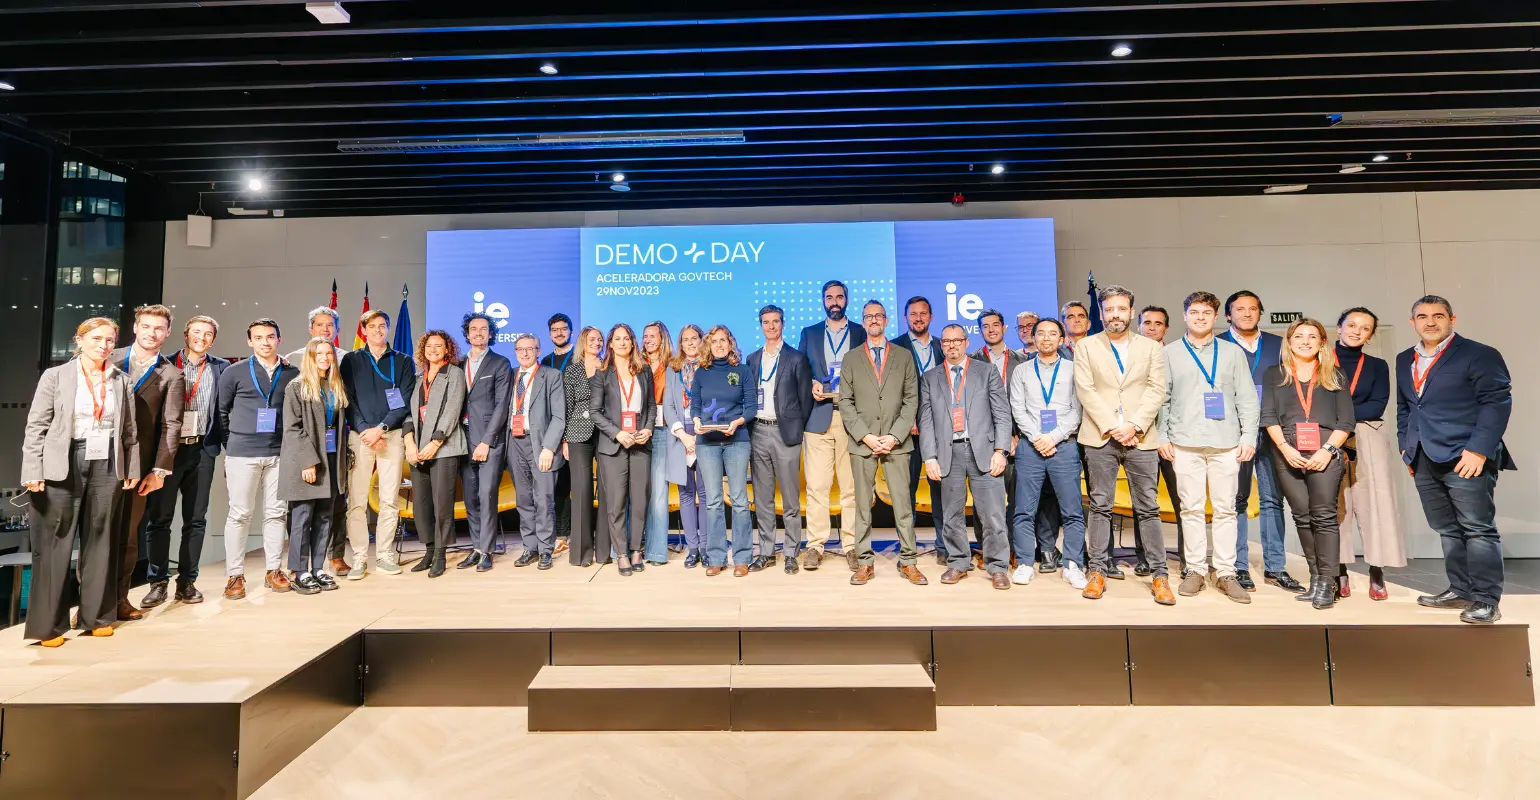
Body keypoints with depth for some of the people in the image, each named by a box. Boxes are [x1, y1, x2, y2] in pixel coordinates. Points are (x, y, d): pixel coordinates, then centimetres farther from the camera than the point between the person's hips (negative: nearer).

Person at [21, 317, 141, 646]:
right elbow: (36, 427, -2)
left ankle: (97, 615, 17)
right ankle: (48, 623, 11)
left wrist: (133, 468, 7)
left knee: (99, 540, 8)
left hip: (107, 467, 3)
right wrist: (33, 472, -9)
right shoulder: (55, 376, 1)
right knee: (55, 544, 2)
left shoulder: (122, 381, 9)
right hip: (61, 467, -2)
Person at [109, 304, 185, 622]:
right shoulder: (110, 360, 6)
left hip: (138, 463, -1)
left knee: (127, 533, 5)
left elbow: (171, 425, 0)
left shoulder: (171, 375, 3)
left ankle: (119, 597, 14)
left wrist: (159, 470, -6)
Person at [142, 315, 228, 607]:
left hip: (202, 450, 1)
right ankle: (158, 583, 12)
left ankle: (187, 582, 13)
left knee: (195, 519, 5)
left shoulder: (221, 368, 7)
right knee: (158, 518, 3)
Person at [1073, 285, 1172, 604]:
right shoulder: (1086, 346, 8)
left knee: (1148, 508, 2)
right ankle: (1097, 571, 10)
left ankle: (1159, 575, 10)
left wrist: (1134, 425, -12)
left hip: (1140, 438, 1)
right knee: (1100, 506, 4)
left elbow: (1156, 391, 2)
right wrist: (1111, 427, -11)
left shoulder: (1151, 348, 12)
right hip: (1100, 437, -1)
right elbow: (1086, 390, -2)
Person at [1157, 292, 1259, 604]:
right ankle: (1195, 570, 11)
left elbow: (1247, 399, 8)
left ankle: (1225, 573, 11)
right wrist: (1162, 437, -1)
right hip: (1185, 444, -1)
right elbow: (1161, 399, 6)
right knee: (1191, 508, 3)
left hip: (1226, 444, 1)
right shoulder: (1169, 353, 8)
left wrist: (1249, 437, -1)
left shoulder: (1232, 352, 11)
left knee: (1226, 509, 3)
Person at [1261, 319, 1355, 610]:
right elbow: (1268, 416, 3)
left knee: (1324, 516, -6)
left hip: (1325, 452, -1)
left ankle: (1327, 583, -3)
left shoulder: (1334, 376, 13)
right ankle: (1315, 578, 12)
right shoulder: (1274, 374, 13)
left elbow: (1346, 420, 5)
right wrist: (1285, 448, -10)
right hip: (1288, 453, 1)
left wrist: (1328, 450, -9)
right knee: (1302, 517, 5)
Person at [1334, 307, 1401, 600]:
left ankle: (1377, 574, 2)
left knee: (1374, 503, -4)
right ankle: (1340, 574, 3)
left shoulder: (1377, 366, 13)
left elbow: (1378, 405, 0)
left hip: (1369, 440, 2)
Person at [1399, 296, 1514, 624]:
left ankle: (1486, 600, 3)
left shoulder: (1480, 354, -2)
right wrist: (1406, 447, 14)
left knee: (1477, 529, -2)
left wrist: (1478, 449, -17)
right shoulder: (1404, 360, 17)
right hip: (1424, 461, 6)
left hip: (1465, 457, -6)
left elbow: (1497, 402, -9)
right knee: (1447, 530, 11)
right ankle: (1461, 590, 20)